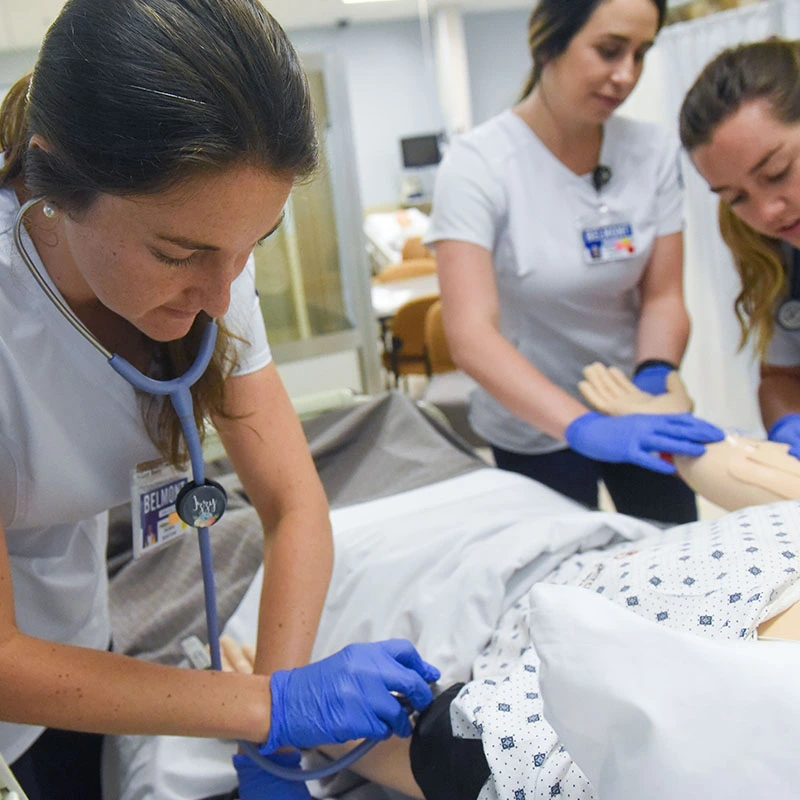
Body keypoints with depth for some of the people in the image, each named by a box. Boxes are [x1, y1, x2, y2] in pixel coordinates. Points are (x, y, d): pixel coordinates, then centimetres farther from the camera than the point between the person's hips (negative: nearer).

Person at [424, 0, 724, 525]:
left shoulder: (654, 153, -8)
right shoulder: (476, 165, -21)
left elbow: (663, 296, -6)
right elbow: (472, 338, -30)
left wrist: (654, 377, -27)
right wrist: (587, 428, -42)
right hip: (536, 429, -3)